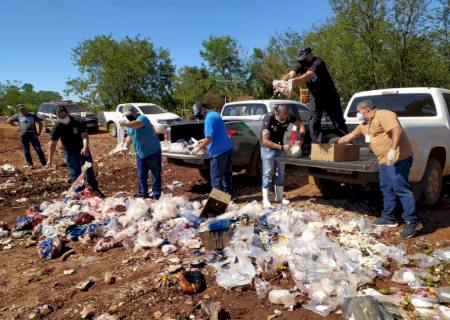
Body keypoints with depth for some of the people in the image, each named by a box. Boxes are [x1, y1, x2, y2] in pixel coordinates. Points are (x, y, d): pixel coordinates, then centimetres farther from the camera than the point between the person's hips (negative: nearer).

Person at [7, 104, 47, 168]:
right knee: (26, 151, 6)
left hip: (33, 135, -1)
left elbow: (40, 123, 8)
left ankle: (44, 164, -1)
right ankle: (30, 164, 18)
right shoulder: (18, 116, 6)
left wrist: (38, 133, 2)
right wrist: (16, 125, 8)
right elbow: (9, 120, 19)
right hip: (23, 136, 1)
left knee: (38, 150, -5)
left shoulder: (32, 115, 4)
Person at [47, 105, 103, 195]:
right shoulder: (57, 127, -15)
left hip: (83, 150, 0)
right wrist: (50, 158, -6)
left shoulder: (77, 122, -19)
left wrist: (85, 147, -44)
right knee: (75, 174, 0)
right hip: (70, 152, 0)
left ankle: (96, 190, 19)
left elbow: (84, 135, -26)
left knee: (89, 171, 7)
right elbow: (53, 144, -9)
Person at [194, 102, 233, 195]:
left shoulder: (209, 119, -15)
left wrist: (199, 147, -7)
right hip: (227, 148, 10)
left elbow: (209, 139, -20)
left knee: (216, 177, -1)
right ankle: (228, 194, 29)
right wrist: (203, 141, 24)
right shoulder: (215, 114, 15)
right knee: (226, 174, 18)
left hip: (219, 151, -10)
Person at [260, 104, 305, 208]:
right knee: (268, 173, -3)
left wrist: (301, 139, -20)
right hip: (268, 148, -5)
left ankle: (279, 197, 22)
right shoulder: (268, 118, -30)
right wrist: (282, 147, -33)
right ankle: (265, 199, 6)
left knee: (280, 173, 10)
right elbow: (265, 141, -32)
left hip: (280, 147, 5)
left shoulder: (290, 116, -17)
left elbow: (300, 125, -2)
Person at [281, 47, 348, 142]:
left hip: (329, 96, -5)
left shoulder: (318, 62, -25)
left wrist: (293, 80, -58)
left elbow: (308, 76, -41)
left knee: (338, 120, 1)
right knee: (314, 120, -1)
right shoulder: (300, 64, -7)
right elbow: (290, 74, -23)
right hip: (315, 96, 5)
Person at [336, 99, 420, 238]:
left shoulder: (384, 115, -9)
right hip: (384, 161, 10)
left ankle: (412, 221, -5)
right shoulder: (364, 125, 20)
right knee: (387, 190, 14)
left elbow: (397, 130, -22)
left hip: (397, 159, -10)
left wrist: (393, 150, -29)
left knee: (401, 189, -10)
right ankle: (388, 218, 24)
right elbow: (350, 136, 31)